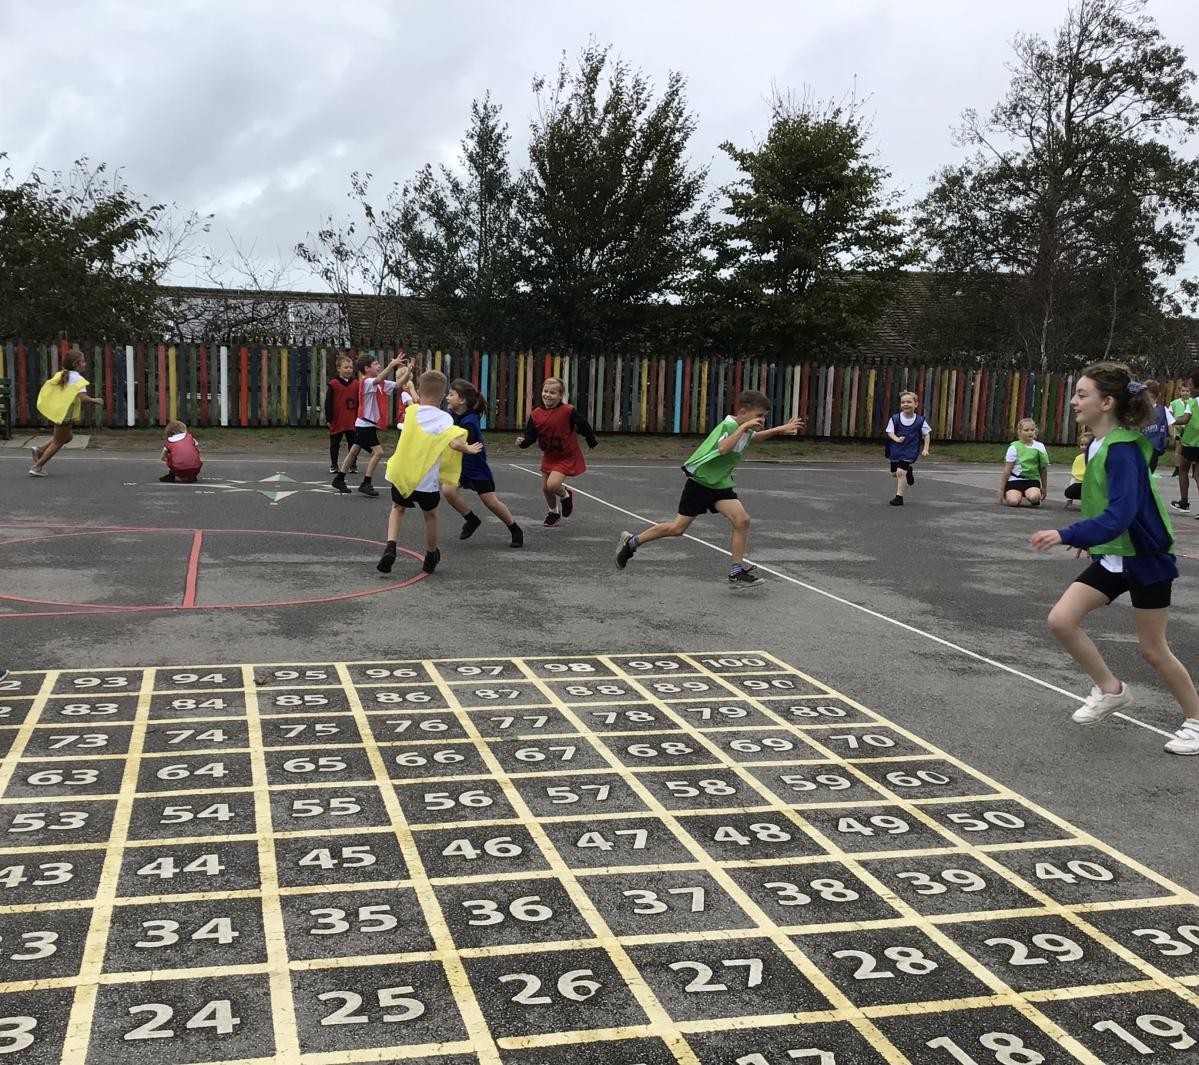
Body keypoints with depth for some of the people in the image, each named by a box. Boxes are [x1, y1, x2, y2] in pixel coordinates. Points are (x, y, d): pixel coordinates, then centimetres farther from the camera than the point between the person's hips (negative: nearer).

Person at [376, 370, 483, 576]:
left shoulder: (411, 412, 0)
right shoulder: (445, 419, -10)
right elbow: (455, 443, -24)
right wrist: (469, 449, -7)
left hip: (401, 475, 2)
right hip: (428, 482, -2)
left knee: (398, 508, 27)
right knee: (430, 516, 23)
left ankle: (390, 547, 3)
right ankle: (430, 558, 37)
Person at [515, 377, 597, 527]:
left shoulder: (568, 411, -23)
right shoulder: (536, 414, -11)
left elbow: (583, 426, -8)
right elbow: (530, 435, -7)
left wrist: (592, 442, 5)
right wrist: (522, 442, -28)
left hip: (567, 456, -5)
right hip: (549, 456, 5)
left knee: (552, 485, -21)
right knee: (545, 488, 13)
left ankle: (566, 496, 15)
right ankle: (554, 513, 42)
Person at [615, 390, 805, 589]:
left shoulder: (746, 429, 4)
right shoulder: (729, 425, -22)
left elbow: (755, 436, 31)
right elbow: (723, 448, -43)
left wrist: (781, 429, 23)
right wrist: (743, 427, -40)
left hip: (720, 484, 7)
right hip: (699, 481, -7)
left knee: (742, 520, -14)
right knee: (678, 528, 1)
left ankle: (737, 572, -7)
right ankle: (631, 541, 20)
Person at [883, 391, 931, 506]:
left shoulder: (920, 421, -7)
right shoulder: (895, 418, -8)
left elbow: (927, 434, 4)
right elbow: (890, 432, -7)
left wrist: (925, 449, -2)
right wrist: (897, 439, -27)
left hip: (910, 451, -3)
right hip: (895, 450, 3)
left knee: (901, 472, -16)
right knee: (895, 473, 15)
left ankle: (899, 497, -7)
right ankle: (908, 471, 49)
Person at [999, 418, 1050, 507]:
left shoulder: (1040, 447, 5)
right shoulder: (1014, 447, -2)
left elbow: (1043, 469, 12)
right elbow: (1007, 470, -1)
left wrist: (1044, 488, 13)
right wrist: (1001, 489, -2)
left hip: (1032, 480, 1)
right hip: (1015, 480, -1)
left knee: (1034, 497, -32)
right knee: (1013, 501, -28)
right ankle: (1019, 495, 10)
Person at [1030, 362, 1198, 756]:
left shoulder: (1123, 449, -24)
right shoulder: (1099, 445, 1)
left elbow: (1120, 515, -34)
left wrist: (1067, 536, -43)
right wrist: (1087, 536, 26)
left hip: (1146, 558, -8)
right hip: (1112, 557, 8)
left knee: (1152, 649, 4)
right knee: (1061, 620, -4)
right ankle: (1110, 689, 15)